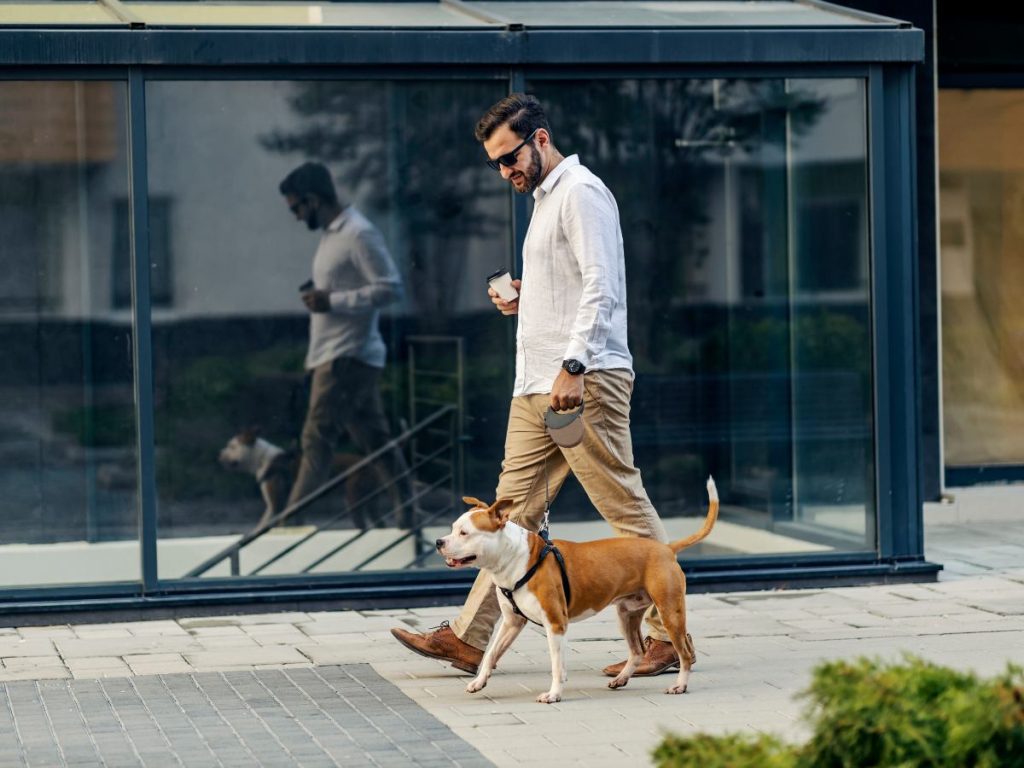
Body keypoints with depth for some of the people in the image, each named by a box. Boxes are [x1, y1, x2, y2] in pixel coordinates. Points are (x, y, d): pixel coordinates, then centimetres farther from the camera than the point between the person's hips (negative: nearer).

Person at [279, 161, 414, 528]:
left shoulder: (359, 234, -14)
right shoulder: (332, 234, 16)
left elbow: (390, 288, -19)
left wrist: (332, 301, -20)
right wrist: (319, 293, 10)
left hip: (347, 357, -10)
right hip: (334, 356, 10)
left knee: (317, 441, -10)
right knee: (375, 440, 10)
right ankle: (409, 513, 12)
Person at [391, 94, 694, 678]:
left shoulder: (580, 192, -9)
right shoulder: (546, 198, 22)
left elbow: (601, 287, -19)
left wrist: (573, 366, -26)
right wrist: (522, 300, 14)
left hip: (585, 382, -10)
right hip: (538, 387, 10)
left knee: (627, 508, -6)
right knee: (515, 508, 9)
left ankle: (670, 636, -1)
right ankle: (470, 638, 11)